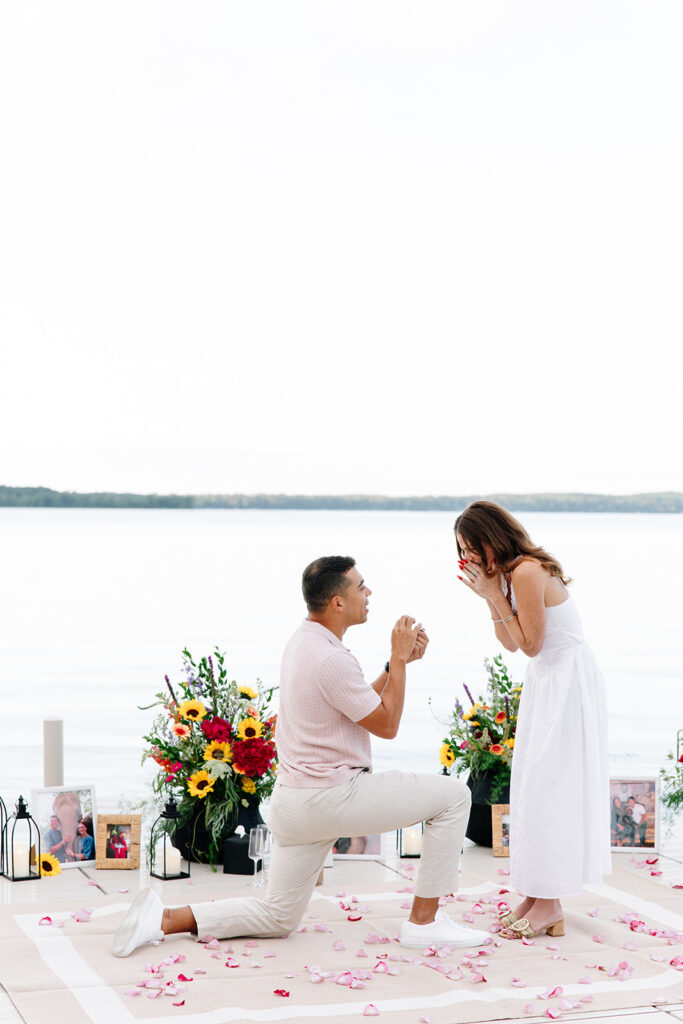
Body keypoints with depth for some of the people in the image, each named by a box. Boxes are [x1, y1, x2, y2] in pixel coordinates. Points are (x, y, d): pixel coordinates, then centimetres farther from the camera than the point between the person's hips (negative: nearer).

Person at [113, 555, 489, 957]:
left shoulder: (302, 642, 11)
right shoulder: (332, 659, -21)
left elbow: (365, 704, 19)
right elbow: (386, 724, -10)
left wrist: (398, 660, 10)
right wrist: (399, 659, -4)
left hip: (292, 801, 10)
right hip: (332, 796, -10)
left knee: (278, 917, 17)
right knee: (453, 795, -1)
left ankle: (165, 918, 4)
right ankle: (424, 922, 2)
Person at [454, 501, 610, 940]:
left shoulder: (527, 572, -22)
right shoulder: (509, 573, 8)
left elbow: (532, 643, -19)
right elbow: (512, 643, 10)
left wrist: (497, 596, -18)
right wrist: (489, 599, -1)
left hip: (570, 684, -10)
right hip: (547, 682, 10)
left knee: (548, 785, -9)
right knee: (530, 784, 10)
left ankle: (550, 905, -2)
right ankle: (534, 895, 16)